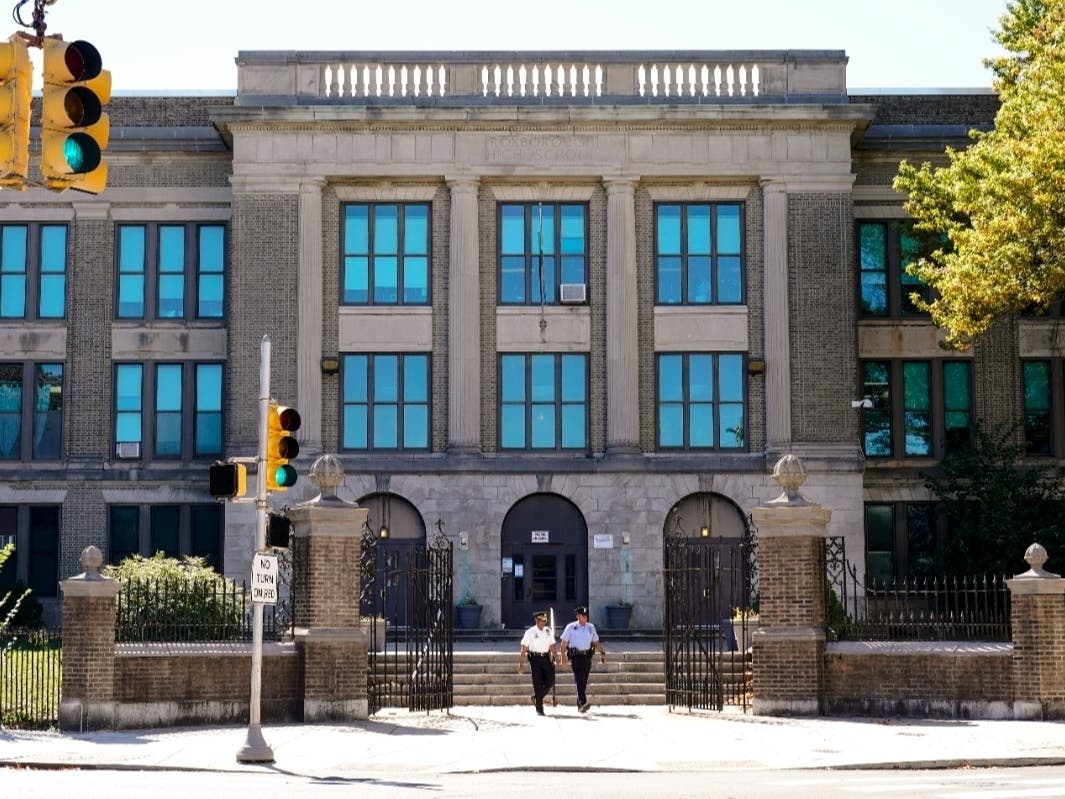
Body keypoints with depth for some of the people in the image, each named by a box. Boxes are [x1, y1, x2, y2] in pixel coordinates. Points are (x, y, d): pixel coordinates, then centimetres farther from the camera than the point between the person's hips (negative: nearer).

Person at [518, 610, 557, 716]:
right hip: (535, 659, -5)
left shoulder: (548, 632, 9)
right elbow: (524, 649, -5)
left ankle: (536, 697, 25)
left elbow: (552, 646, 14)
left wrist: (556, 658, 7)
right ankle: (539, 709, 1)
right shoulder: (530, 632, -5)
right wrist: (521, 664, -9)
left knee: (550, 681, -1)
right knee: (538, 684, -5)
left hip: (546, 658, 5)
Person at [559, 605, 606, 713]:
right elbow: (564, 643, 2)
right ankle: (582, 703, -27)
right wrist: (563, 657, -5)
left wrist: (602, 652, 5)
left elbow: (596, 642, 19)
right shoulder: (571, 627, 1)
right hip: (576, 656, -4)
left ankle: (579, 705, 17)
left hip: (587, 656, 5)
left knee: (584, 681, 7)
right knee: (579, 680, -16)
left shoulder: (591, 627, 13)